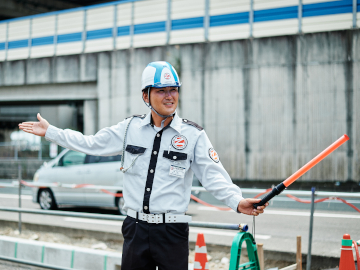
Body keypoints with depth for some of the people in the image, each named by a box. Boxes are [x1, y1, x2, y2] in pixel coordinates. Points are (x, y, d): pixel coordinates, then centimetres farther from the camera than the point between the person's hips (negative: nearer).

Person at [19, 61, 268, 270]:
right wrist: (50, 131, 16)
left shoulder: (193, 135, -1)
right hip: (136, 229, 3)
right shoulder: (131, 128, 8)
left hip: (172, 231, -3)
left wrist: (237, 201, -25)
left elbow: (214, 176, -8)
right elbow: (92, 145, 15)